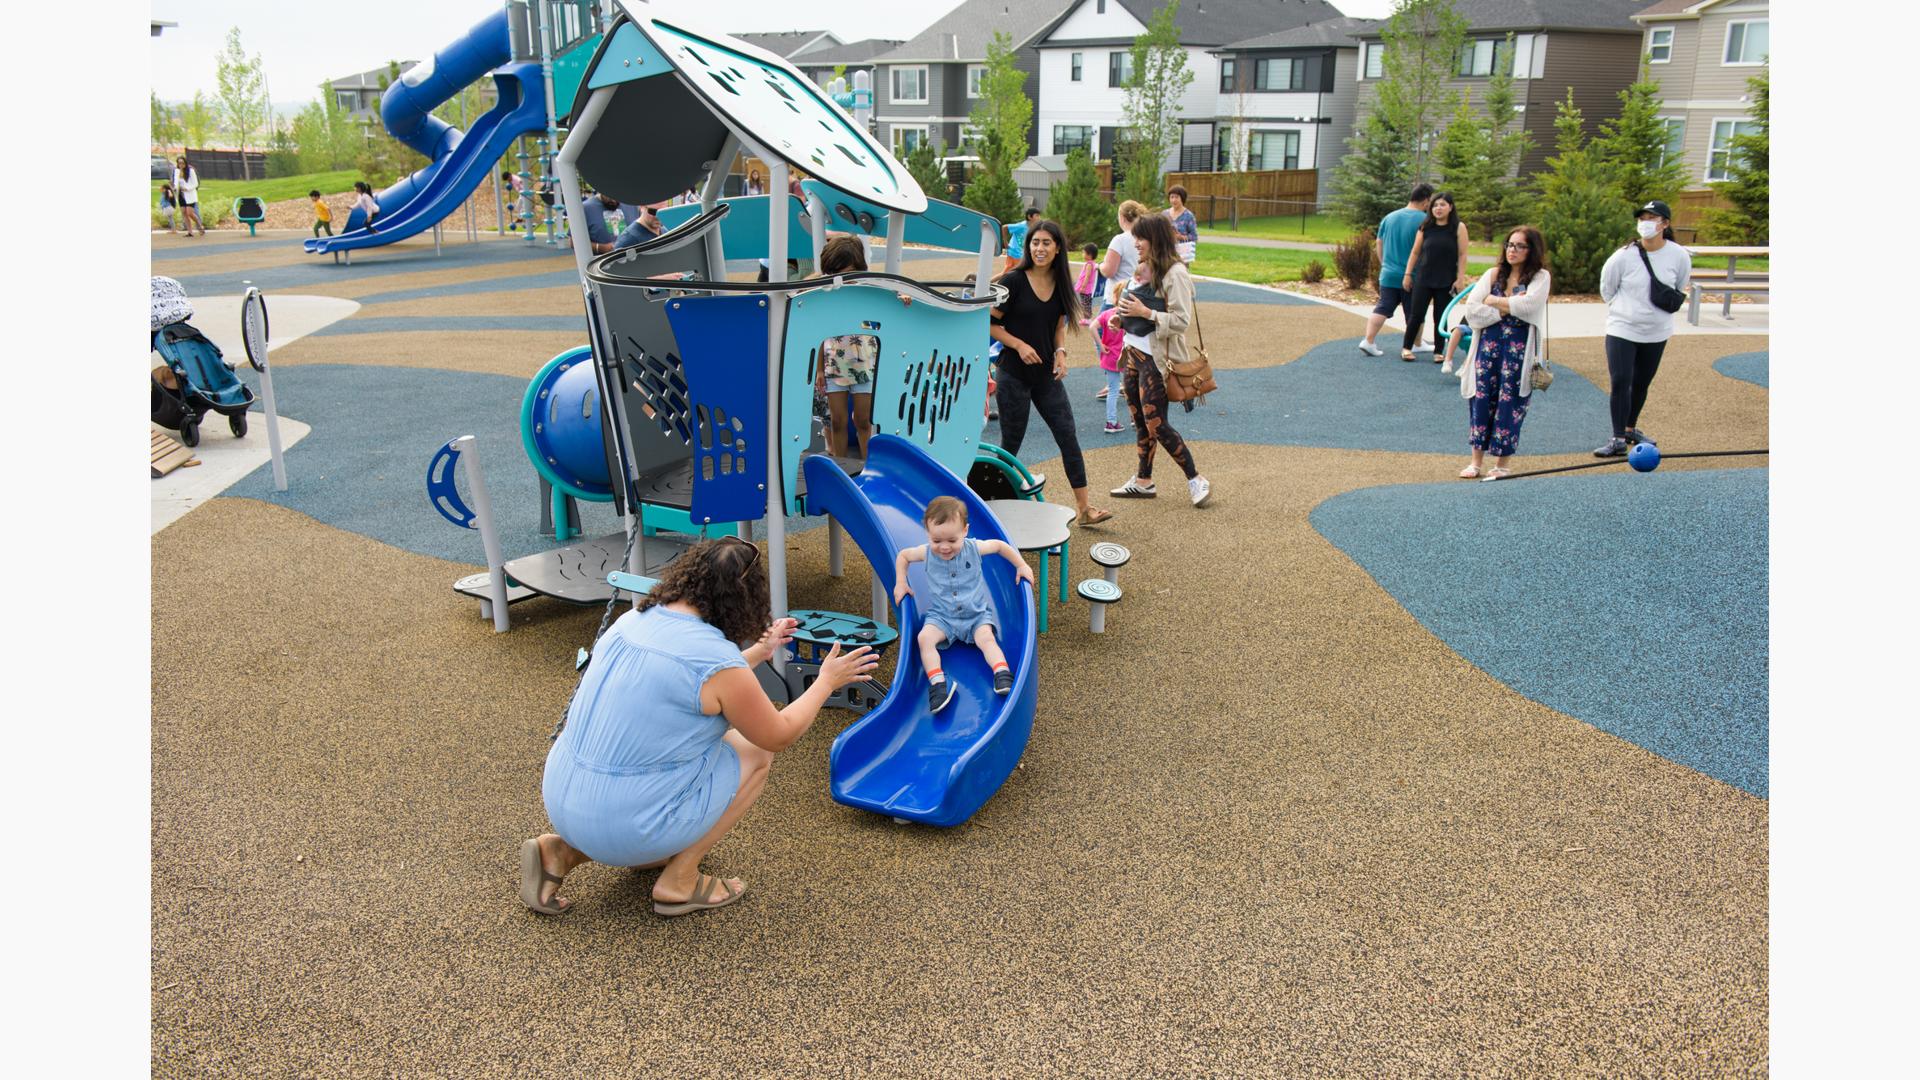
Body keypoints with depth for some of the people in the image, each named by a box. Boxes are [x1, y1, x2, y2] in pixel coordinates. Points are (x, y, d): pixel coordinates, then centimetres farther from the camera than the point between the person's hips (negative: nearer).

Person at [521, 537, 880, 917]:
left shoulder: (633, 619, 4)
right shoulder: (718, 661, -18)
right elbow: (779, 735, -1)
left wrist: (758, 652, 33)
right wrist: (827, 681, 12)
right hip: (626, 829, -7)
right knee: (756, 751, 8)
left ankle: (562, 851, 16)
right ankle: (679, 880, 8)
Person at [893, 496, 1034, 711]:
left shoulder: (973, 548, -8)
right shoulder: (927, 552, -7)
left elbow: (1000, 545, 9)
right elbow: (903, 555, 13)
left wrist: (1021, 566, 5)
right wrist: (900, 584, 3)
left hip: (976, 614, 0)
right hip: (941, 616, 0)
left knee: (986, 637, -30)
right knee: (924, 637, -27)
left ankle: (1003, 674, -37)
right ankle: (937, 683, -35)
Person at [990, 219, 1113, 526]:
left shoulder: (1060, 284, 5)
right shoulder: (1013, 281, -11)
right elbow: (990, 323, -8)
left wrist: (1061, 353, -1)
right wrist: (1019, 345, -19)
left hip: (1046, 374, 5)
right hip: (1014, 373, -5)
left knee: (1068, 437, 2)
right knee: (1011, 442, 5)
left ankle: (1084, 508, 6)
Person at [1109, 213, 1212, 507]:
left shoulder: (1175, 273, -15)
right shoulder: (1143, 269, 11)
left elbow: (1181, 320, -20)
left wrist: (1144, 312, -23)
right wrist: (1122, 310, 6)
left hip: (1157, 358, -8)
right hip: (1135, 352, 8)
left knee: (1156, 424, -7)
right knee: (1140, 422, 13)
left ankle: (1196, 480, 5)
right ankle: (1144, 482, 22)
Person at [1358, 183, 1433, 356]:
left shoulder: (1390, 217, 7)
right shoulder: (1424, 220, -12)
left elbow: (1378, 244, 14)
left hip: (1389, 275, 4)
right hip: (1413, 277, -4)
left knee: (1382, 308, 5)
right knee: (1414, 313, 10)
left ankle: (1368, 341, -7)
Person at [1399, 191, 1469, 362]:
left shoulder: (1459, 227, -2)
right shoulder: (1425, 227, 3)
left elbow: (1462, 255, -4)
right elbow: (1415, 252, 8)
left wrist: (1460, 278, -9)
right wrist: (1408, 274, 5)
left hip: (1446, 281, -1)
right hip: (1423, 279, 1)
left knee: (1440, 317, 6)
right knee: (1416, 314, 1)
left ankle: (1438, 352, 15)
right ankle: (1406, 347, 13)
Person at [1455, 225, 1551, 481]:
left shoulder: (1540, 277, 1)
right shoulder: (1493, 274, 11)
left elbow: (1528, 304, -17)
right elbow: (1471, 306, 0)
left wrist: (1493, 301, -6)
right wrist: (1509, 306, -7)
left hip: (1520, 349, -3)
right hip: (1488, 344, 3)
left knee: (1510, 403, -1)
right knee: (1481, 399, 0)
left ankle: (1502, 464, 9)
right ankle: (1477, 460, 9)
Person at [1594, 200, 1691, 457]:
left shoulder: (1679, 256, -10)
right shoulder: (1624, 256, -16)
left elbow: (1679, 290, 9)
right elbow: (1607, 289, 1)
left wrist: (1660, 311, 10)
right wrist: (1624, 310, 9)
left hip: (1657, 332, 3)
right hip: (1622, 330, -3)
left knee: (1641, 384, 14)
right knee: (1620, 382, -10)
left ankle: (1631, 429, 31)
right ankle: (1618, 439, -4)